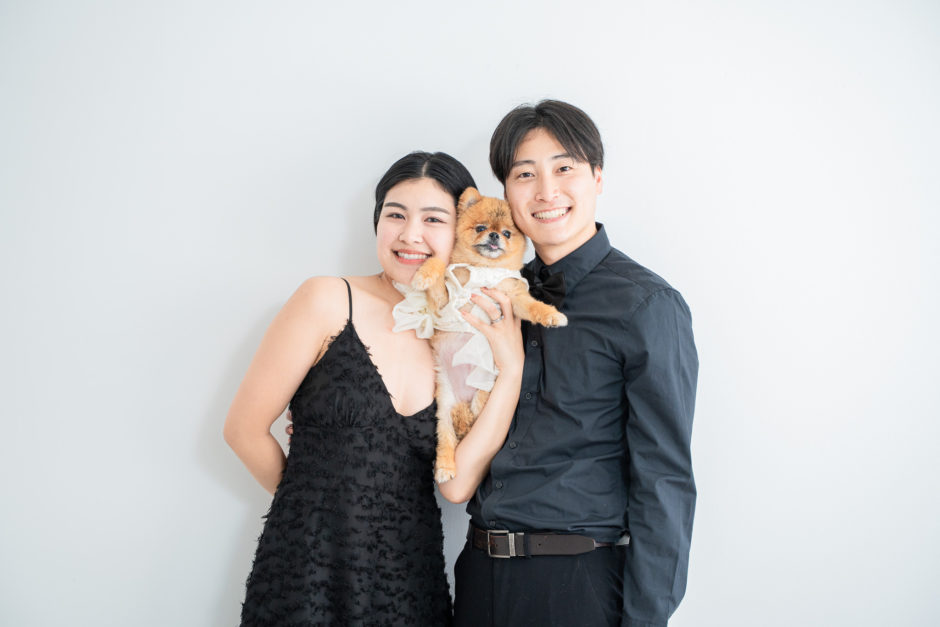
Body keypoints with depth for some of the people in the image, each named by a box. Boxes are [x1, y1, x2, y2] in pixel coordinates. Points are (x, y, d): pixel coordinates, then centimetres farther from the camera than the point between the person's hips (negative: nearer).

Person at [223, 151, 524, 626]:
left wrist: (510, 371, -13)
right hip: (309, 569, -3)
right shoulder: (328, 301, -9)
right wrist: (312, 500, 6)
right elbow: (245, 429, -5)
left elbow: (459, 481, -9)